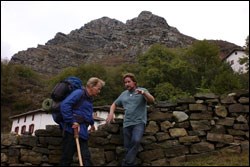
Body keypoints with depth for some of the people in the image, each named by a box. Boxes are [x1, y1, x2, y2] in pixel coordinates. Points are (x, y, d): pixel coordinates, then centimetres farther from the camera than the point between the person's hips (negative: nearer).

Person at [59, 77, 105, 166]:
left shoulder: (89, 98, 20)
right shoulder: (79, 93, -10)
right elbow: (65, 105, -22)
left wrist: (92, 123, 51)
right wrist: (72, 121, -22)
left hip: (82, 132, 9)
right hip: (72, 130, -9)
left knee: (86, 157, 5)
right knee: (67, 157, 0)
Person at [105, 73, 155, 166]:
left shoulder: (142, 90, 2)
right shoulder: (123, 94, 16)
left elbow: (152, 100, -13)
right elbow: (114, 104, 25)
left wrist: (144, 93, -34)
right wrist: (111, 113, 4)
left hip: (139, 122, -5)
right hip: (127, 123, 5)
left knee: (136, 141, -28)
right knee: (127, 147, 5)